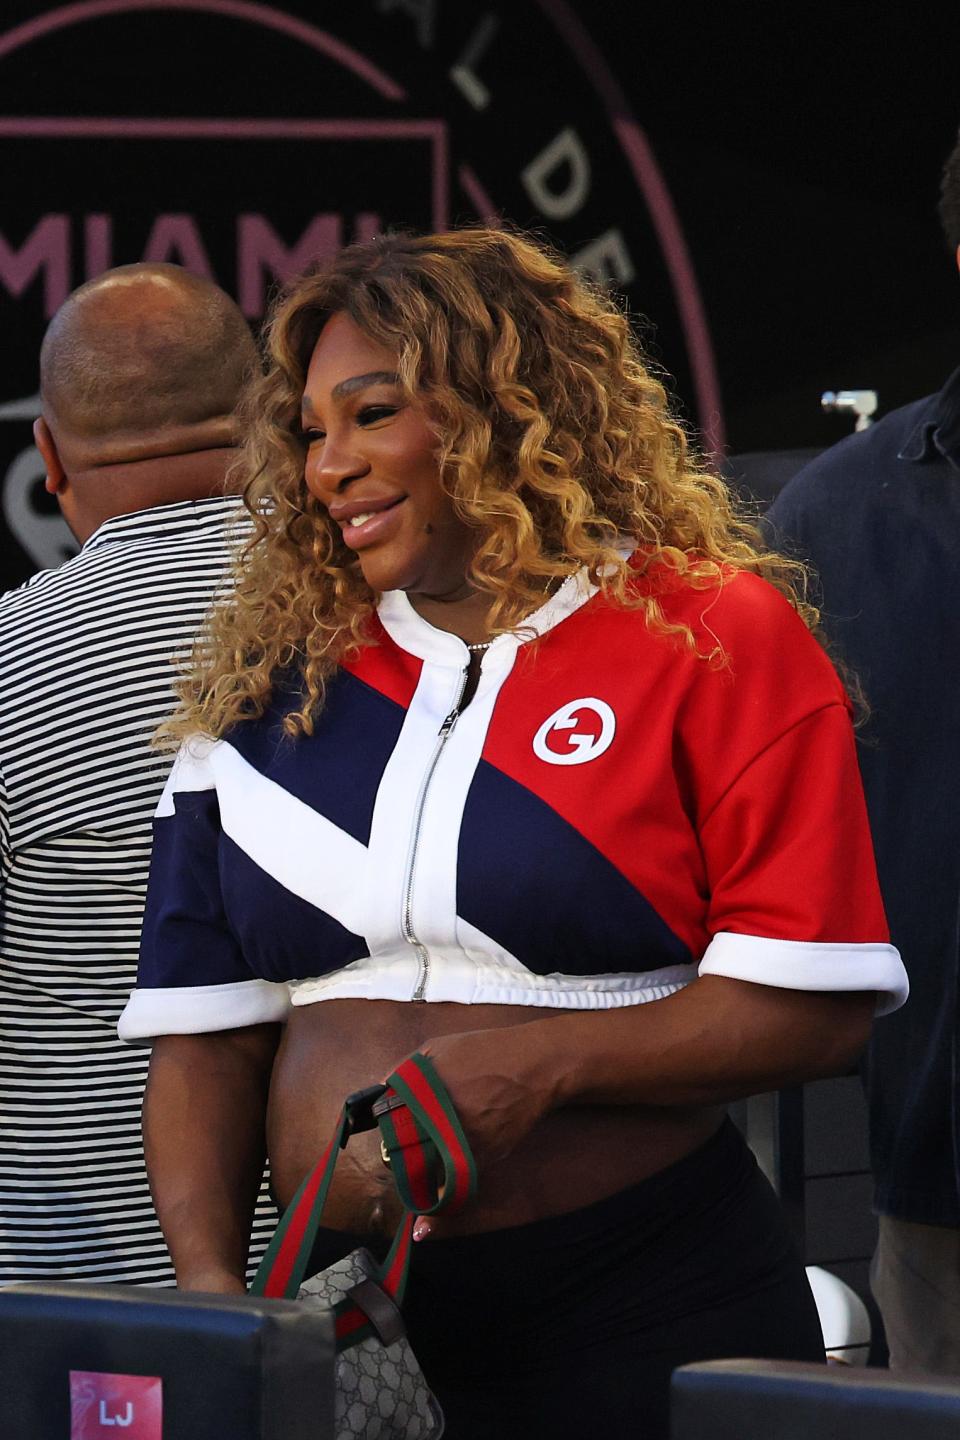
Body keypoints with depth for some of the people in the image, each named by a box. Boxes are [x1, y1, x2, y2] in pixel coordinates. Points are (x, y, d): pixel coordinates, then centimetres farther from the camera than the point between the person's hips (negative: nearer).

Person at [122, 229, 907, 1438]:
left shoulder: (715, 637, -2)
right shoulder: (267, 685, 10)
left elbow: (815, 1007, -8)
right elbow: (203, 1025, 7)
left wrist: (543, 1060, -19)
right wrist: (207, 1279, -6)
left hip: (650, 1306, -3)